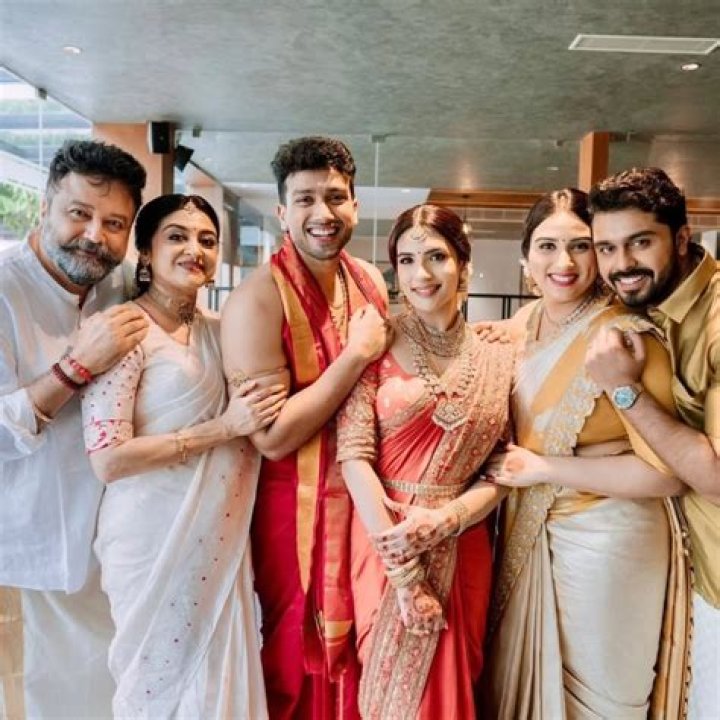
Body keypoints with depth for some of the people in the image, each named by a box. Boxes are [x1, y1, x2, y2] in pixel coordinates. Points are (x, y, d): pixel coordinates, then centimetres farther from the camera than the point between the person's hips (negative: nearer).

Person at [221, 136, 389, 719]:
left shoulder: (371, 283, 3)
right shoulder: (259, 298, -18)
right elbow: (272, 437, -24)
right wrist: (357, 352, -23)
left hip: (368, 497, 6)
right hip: (297, 509, -6)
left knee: (362, 648, 20)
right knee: (304, 663, 13)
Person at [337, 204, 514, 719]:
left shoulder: (498, 358, 1)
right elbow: (354, 453, -12)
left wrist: (443, 519, -17)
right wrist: (402, 564, -16)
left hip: (462, 547, 2)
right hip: (385, 539, -1)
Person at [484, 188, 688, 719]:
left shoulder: (626, 339, -20)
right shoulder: (525, 325, 1)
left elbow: (666, 474, -24)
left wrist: (544, 469, -21)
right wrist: (511, 467, 0)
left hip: (607, 543, -6)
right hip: (530, 535, 6)